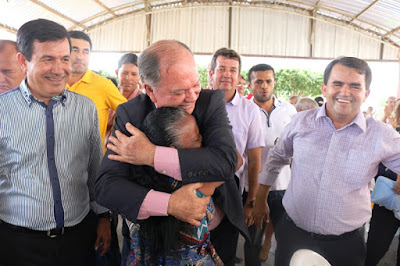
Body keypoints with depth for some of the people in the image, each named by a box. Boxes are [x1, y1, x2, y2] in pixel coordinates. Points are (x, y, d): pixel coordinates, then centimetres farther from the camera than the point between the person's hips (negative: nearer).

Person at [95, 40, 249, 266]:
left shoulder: (211, 101, -17)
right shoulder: (129, 114, -15)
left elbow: (227, 161, -32)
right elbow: (105, 186, -21)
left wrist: (151, 155, -32)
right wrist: (169, 204, -35)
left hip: (217, 232, 1)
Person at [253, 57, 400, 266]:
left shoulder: (382, 136, -8)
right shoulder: (301, 121, -3)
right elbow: (276, 158, 9)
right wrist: (260, 200, 13)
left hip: (345, 241, 0)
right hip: (293, 232, 1)